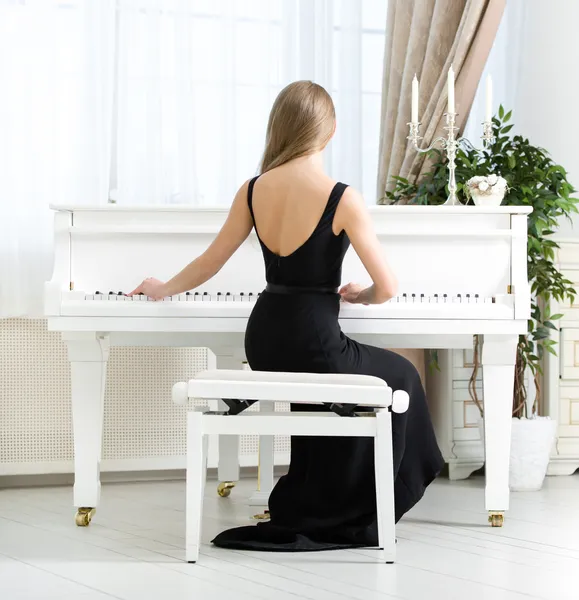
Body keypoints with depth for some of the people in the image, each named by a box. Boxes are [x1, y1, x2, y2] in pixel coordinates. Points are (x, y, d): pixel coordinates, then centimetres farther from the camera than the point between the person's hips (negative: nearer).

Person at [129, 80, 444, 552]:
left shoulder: (254, 191, 0)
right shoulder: (342, 199, -15)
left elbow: (210, 262, 10)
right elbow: (388, 287, -13)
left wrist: (164, 289, 29)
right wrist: (359, 296, 10)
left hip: (263, 344, 6)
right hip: (313, 343, -6)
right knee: (399, 376, 24)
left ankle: (308, 505, 39)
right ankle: (357, 513, 29)